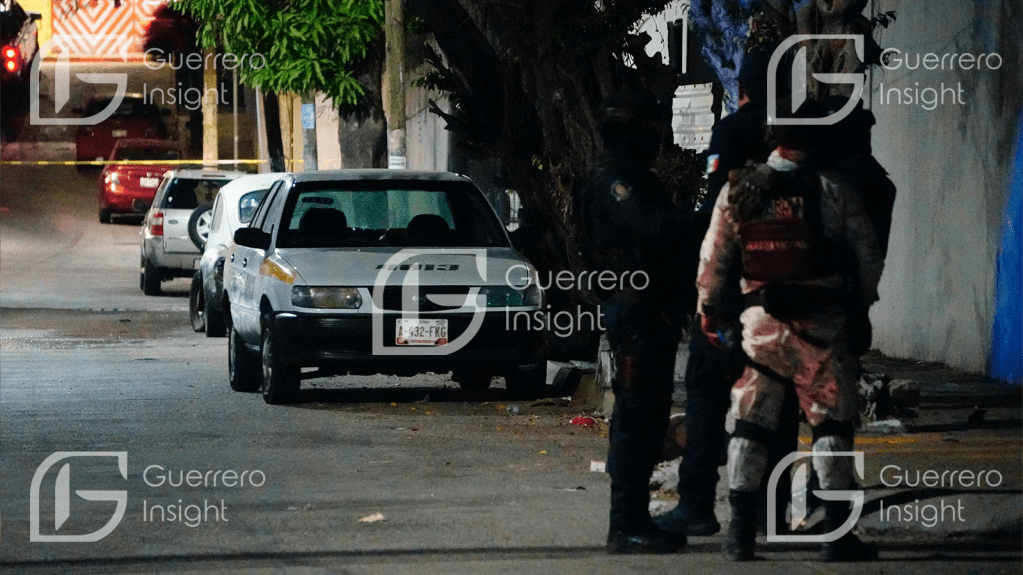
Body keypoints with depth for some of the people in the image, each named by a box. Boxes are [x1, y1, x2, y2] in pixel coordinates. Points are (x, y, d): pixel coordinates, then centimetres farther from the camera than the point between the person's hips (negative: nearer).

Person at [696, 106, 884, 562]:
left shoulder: (737, 191, 0)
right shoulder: (835, 193, -6)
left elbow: (714, 258, 6)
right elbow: (868, 257, 1)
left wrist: (707, 306, 21)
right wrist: (862, 302, 18)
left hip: (761, 319, 2)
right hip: (822, 321, -2)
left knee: (750, 422, 10)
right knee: (831, 422, 5)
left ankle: (740, 532, 6)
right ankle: (838, 533, 1)